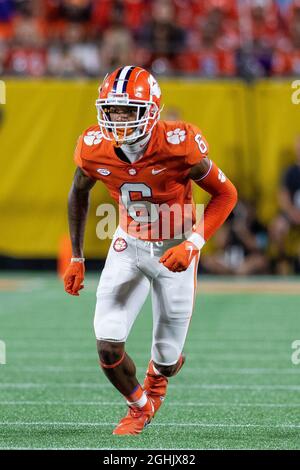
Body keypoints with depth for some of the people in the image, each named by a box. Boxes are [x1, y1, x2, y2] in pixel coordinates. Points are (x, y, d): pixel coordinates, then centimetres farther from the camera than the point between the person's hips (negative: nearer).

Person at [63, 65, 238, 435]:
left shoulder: (178, 146, -28)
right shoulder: (93, 149, -18)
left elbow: (225, 194, -15)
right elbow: (78, 195, 5)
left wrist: (192, 245, -25)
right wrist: (76, 259, 7)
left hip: (175, 248, -2)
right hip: (129, 244, 2)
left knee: (166, 357, 5)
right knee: (108, 344, -11)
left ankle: (156, 379, 47)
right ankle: (139, 405, 21)